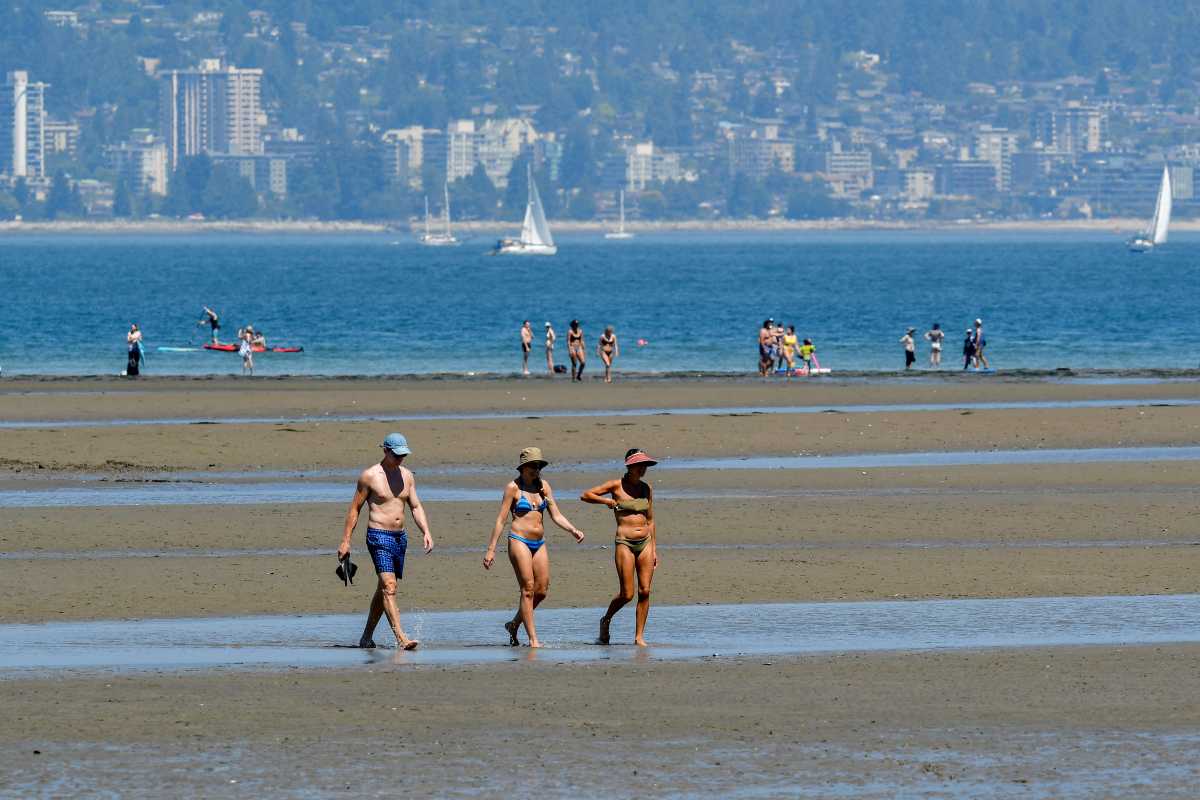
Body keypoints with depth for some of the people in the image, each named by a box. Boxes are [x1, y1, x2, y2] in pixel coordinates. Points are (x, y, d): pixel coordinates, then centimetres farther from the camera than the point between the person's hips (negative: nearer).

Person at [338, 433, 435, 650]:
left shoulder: (406, 475, 10)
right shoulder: (370, 476, -6)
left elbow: (416, 507, 12)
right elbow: (354, 508, -2)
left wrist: (426, 532, -5)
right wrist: (345, 540, -4)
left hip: (400, 536, 7)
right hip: (379, 536, -7)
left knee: (383, 590, 13)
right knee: (389, 587, -17)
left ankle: (367, 637, 25)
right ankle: (401, 638, -26)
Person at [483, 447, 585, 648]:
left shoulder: (543, 486, 10)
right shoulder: (513, 487, -4)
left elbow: (556, 515, 9)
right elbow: (500, 519, -4)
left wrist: (573, 530, -9)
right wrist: (490, 550, -7)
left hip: (539, 543, 6)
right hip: (519, 540, -6)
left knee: (542, 590, 3)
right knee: (528, 589, -11)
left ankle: (514, 624, 24)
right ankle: (533, 639, -10)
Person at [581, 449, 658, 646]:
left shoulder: (646, 488, 10)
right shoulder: (616, 486, -3)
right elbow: (585, 495, -1)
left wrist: (654, 549, 13)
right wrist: (606, 501, -12)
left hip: (645, 542, 4)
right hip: (624, 543, -4)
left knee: (644, 591, -3)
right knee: (626, 594, -7)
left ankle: (639, 637, 3)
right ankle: (606, 620, 21)